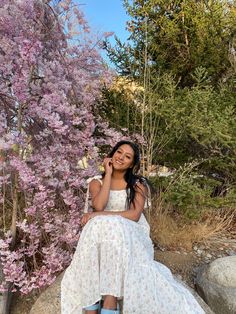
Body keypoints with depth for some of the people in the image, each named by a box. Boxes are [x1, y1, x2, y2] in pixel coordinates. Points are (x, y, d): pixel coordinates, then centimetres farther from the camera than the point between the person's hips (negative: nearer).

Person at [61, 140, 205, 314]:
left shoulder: (138, 184, 7)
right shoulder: (97, 182, 11)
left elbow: (134, 215, -10)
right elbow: (98, 206, -11)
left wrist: (98, 215, -17)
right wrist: (108, 173, -3)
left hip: (131, 235, -1)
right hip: (101, 233, 2)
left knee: (114, 229, -35)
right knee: (97, 225, -34)